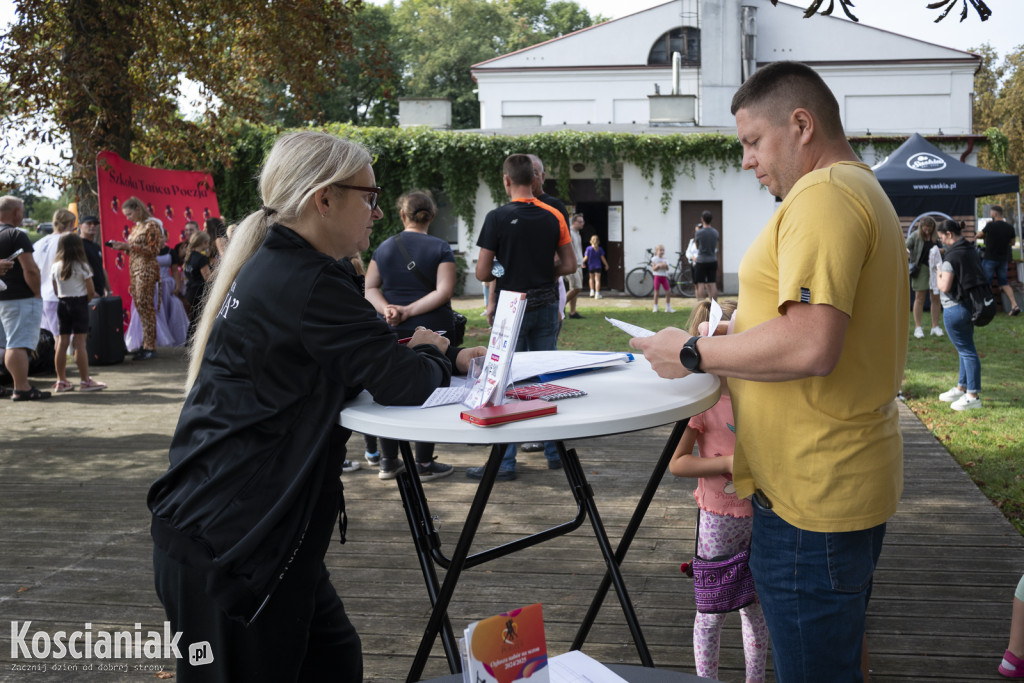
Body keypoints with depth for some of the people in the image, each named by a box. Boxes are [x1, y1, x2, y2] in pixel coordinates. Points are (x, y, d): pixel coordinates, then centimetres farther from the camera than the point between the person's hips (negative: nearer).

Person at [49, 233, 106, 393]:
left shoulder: (55, 267, 4)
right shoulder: (82, 267, -8)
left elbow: (56, 290, 8)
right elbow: (91, 291, -8)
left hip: (62, 305, 5)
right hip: (79, 303, -5)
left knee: (62, 342, 7)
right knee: (80, 342, -4)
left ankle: (61, 381, 11)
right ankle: (85, 380, -1)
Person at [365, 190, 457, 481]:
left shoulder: (384, 247, 7)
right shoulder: (440, 248, -3)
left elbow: (370, 288, 2)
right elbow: (444, 291, -13)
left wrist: (386, 309, -12)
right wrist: (409, 311, -15)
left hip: (391, 333, 3)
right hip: (431, 331, -3)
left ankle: (388, 461, 19)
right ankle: (425, 463, 8)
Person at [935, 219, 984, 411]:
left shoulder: (952, 256, -19)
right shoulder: (972, 250, 9)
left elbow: (945, 286, -22)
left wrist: (939, 276, -1)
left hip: (955, 308, -10)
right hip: (971, 305, 10)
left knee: (966, 350, -4)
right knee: (966, 348, 18)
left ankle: (973, 396, 2)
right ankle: (961, 388, 30)